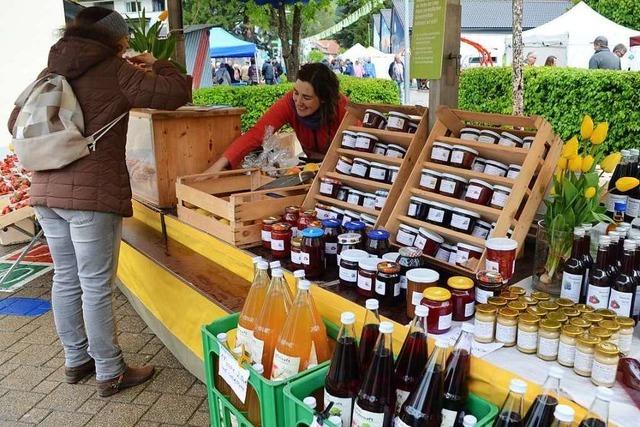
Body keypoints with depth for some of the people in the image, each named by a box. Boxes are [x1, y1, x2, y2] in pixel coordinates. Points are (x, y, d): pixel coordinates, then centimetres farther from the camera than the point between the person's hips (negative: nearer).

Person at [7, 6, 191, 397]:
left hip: (46, 190, 7)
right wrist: (154, 65, 9)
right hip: (93, 193, -7)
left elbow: (16, 122, 20)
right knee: (96, 287, 1)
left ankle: (76, 360, 32)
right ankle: (110, 374, 14)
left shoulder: (52, 71, 14)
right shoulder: (114, 70, -6)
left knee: (66, 279, 17)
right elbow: (178, 92, -9)